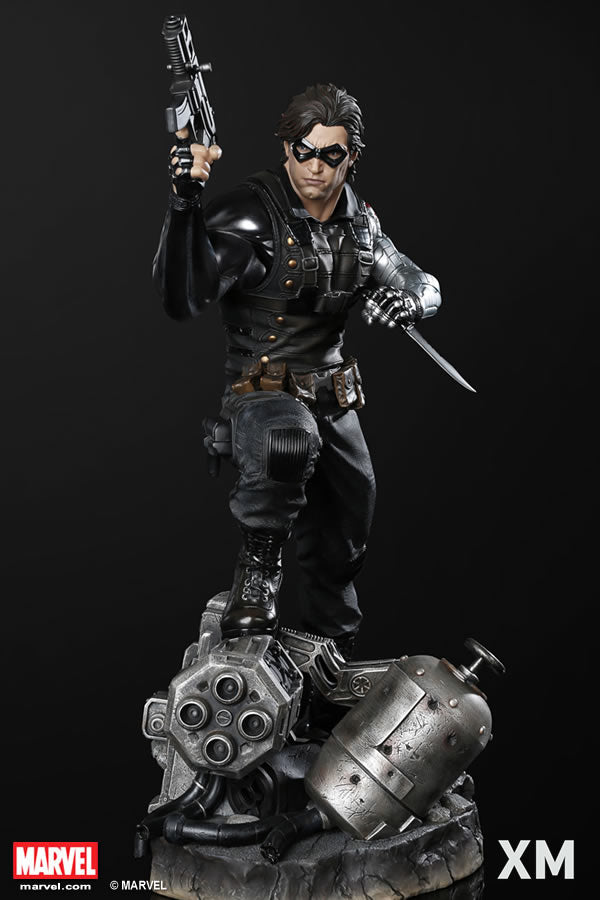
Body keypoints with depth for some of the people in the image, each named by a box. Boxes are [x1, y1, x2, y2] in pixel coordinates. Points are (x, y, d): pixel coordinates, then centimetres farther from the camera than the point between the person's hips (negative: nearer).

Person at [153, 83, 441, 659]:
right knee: (289, 439, -44)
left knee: (342, 551, 18)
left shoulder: (360, 223, 3)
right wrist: (184, 201, -44)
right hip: (261, 393, -6)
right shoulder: (253, 212, -17)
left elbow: (425, 286, 15)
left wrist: (407, 299, -11)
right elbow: (184, 298, -29)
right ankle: (259, 560, -18)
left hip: (334, 402, 6)